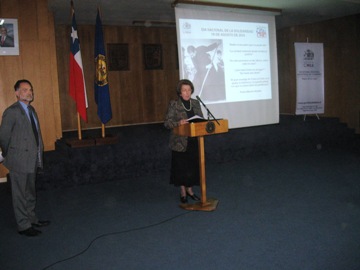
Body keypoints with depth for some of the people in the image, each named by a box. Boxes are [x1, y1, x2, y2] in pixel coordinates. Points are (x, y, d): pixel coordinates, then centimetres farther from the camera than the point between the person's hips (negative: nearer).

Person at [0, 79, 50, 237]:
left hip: (33, 159, 8)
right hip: (20, 161, -8)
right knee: (20, 194, 5)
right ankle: (23, 226, 16)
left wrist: (39, 153, 10)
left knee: (30, 193, 20)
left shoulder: (31, 109, 10)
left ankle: (31, 219, 34)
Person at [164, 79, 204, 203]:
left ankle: (189, 189, 27)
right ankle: (183, 192, 21)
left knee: (194, 166, 9)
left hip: (194, 141, 4)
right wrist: (178, 123, -26)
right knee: (181, 167, 5)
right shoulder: (174, 104, -5)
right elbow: (167, 122, -9)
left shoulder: (195, 103, 9)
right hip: (180, 142, -4)